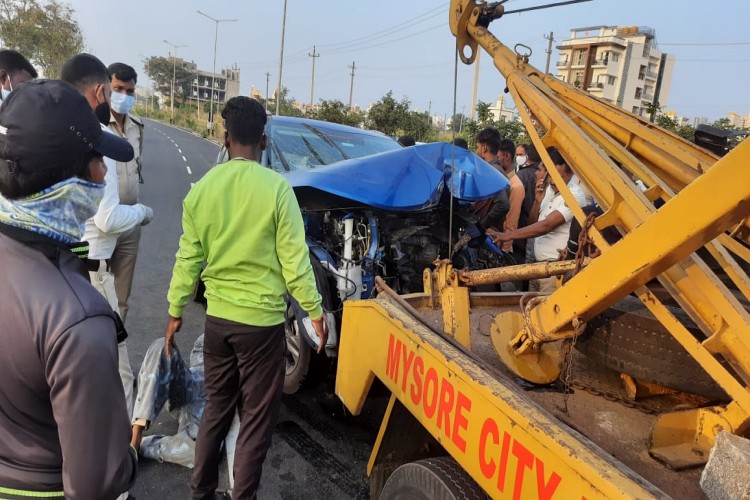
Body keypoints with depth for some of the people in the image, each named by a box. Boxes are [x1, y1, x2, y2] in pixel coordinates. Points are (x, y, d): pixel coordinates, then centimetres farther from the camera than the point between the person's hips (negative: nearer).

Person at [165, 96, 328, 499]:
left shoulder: (201, 189, 0)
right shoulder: (276, 187, -13)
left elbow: (188, 259, 6)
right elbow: (294, 259, -12)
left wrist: (175, 311, 17)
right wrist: (315, 312, -2)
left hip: (217, 318, 5)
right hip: (262, 321, -5)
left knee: (216, 409, 22)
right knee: (257, 419, 10)